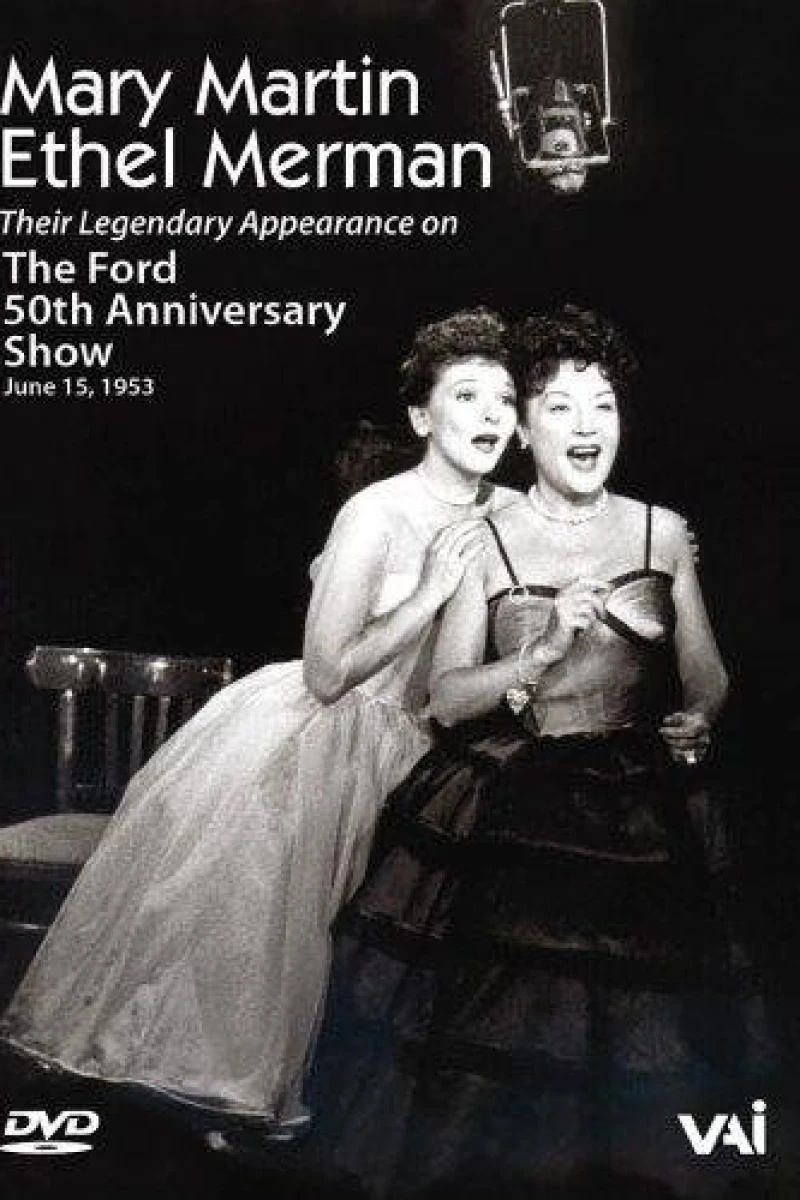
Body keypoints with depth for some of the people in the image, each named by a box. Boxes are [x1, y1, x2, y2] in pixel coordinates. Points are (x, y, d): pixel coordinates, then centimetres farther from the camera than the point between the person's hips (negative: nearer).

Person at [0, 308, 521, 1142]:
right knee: (228, 895, 4)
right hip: (297, 742, -5)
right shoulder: (374, 514, -21)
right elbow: (326, 674, -20)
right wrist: (431, 591, -23)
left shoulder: (513, 516, -5)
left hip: (393, 759, 5)